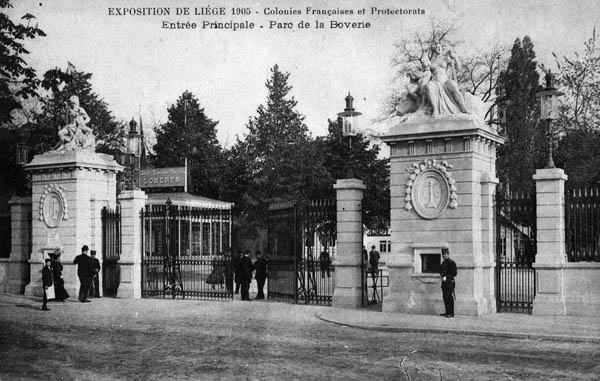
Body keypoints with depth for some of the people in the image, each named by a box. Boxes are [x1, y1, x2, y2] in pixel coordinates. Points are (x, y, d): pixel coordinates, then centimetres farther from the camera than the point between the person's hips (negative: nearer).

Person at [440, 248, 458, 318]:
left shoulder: (452, 263, -7)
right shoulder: (443, 263, 17)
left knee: (450, 298, -8)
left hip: (450, 282, -8)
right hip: (444, 283, 8)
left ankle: (451, 313, -7)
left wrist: (446, 277, -15)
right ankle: (447, 312, 15)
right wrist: (442, 276, 5)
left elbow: (454, 273, -10)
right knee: (445, 298, 9)